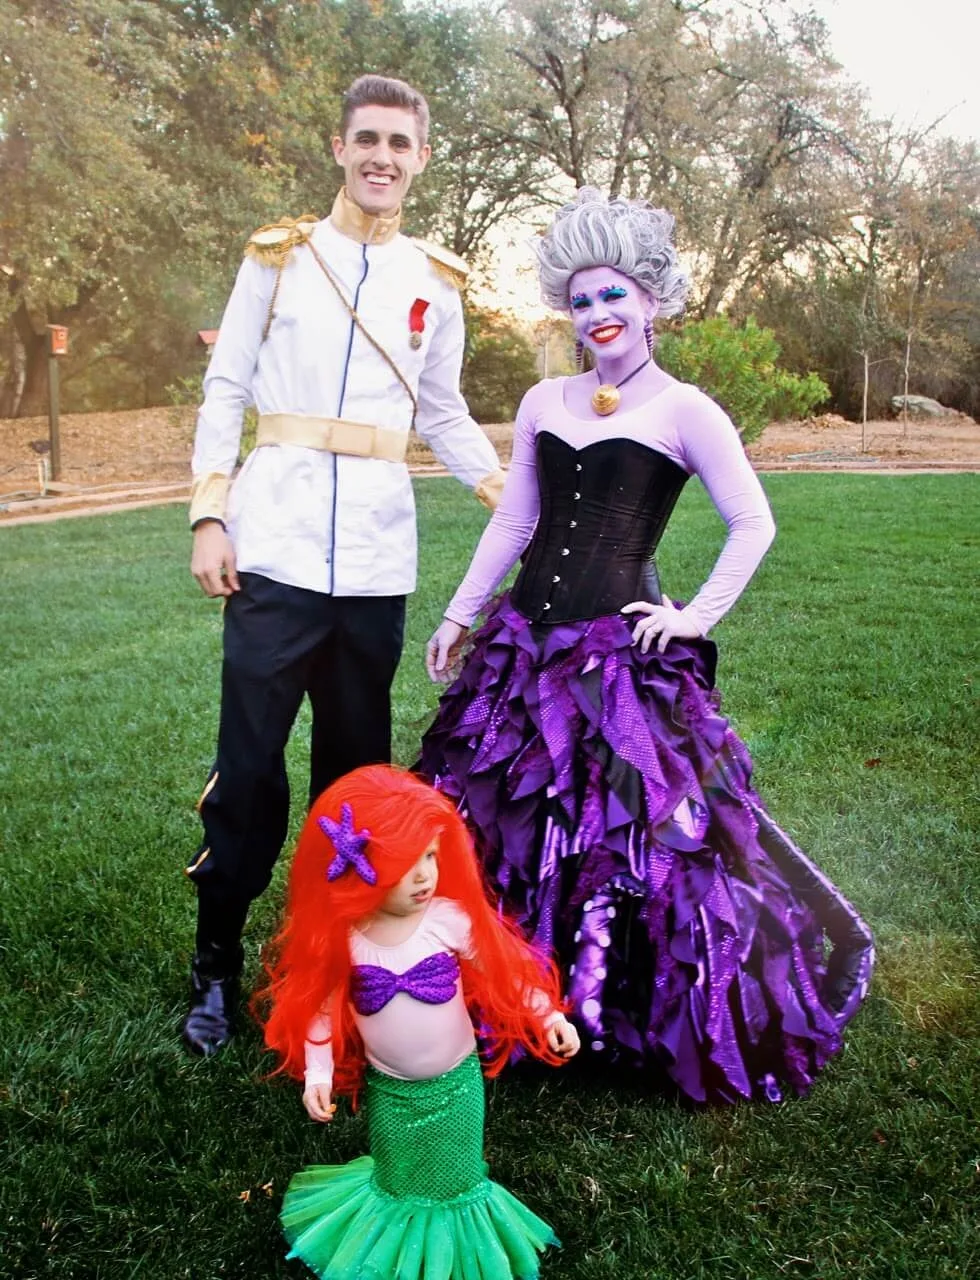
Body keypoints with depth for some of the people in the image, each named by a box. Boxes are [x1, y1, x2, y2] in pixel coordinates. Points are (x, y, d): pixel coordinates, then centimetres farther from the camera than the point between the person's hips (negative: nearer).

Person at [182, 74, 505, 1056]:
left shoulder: (433, 283, 13)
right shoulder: (280, 255, 6)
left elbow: (444, 415, 19)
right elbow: (225, 389, 5)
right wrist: (208, 516, -4)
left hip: (375, 555, 3)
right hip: (275, 543, -2)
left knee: (356, 761, 9)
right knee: (249, 763, -4)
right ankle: (216, 965, 12)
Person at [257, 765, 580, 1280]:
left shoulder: (453, 918, -22)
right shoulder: (340, 937, -22)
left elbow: (503, 967, -9)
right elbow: (321, 1005, -10)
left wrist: (547, 1013, -10)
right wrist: (318, 1071, -16)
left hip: (455, 1082, 0)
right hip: (386, 1087, 1)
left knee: (453, 1176, 22)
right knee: (396, 1177, 24)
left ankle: (456, 1222, 49)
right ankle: (399, 1223, 53)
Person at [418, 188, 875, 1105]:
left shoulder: (683, 410, -3)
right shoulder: (542, 403, 11)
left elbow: (754, 526, -2)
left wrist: (699, 617, -7)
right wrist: (459, 616, 15)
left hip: (623, 654, -5)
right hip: (525, 641, 6)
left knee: (639, 833, 0)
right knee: (497, 822, 11)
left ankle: (649, 1023, 24)